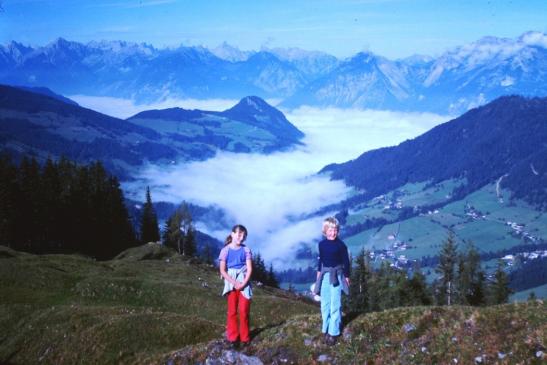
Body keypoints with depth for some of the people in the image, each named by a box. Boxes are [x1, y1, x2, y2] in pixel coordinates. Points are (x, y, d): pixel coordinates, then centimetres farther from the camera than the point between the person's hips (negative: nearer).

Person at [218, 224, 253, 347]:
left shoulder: (246, 250, 1)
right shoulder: (225, 250, -2)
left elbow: (249, 269, -3)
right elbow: (223, 270, -5)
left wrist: (243, 283, -16)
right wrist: (234, 282, -14)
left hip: (244, 282, 1)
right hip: (231, 283, 0)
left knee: (244, 311, -1)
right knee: (232, 311, 1)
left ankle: (244, 338, 7)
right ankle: (232, 337, 8)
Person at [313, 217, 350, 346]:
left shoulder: (341, 245, -11)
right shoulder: (321, 244, -1)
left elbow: (346, 261, -4)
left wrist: (347, 276, -1)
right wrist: (319, 273, 14)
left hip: (337, 275, -4)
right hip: (325, 274, 4)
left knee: (335, 304, -2)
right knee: (325, 304, 10)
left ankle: (333, 332, 4)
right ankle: (326, 329, 21)